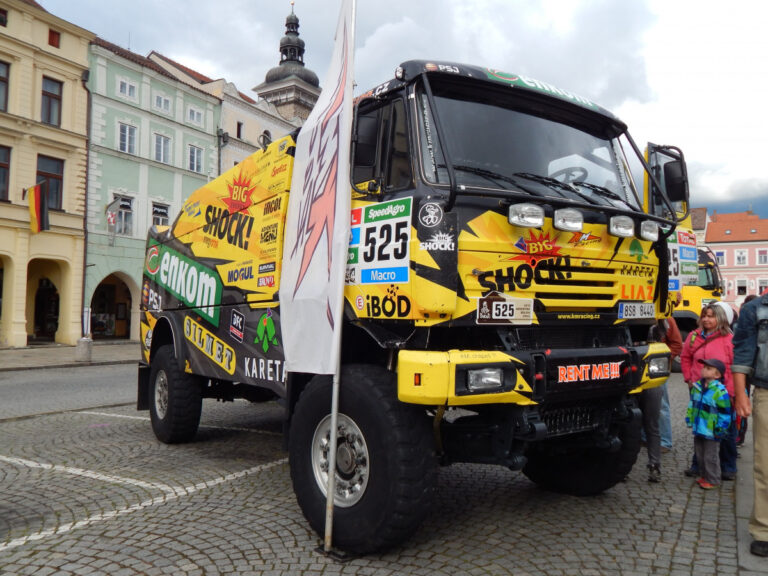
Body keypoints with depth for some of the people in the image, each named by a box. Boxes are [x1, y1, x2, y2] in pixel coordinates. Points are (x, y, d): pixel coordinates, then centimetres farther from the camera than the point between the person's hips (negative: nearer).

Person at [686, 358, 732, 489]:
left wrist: (720, 429, -14)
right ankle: (704, 476, 33)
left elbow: (725, 413, -15)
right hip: (698, 428, 7)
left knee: (710, 456, 4)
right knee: (700, 455, 18)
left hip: (711, 432, -7)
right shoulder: (697, 386, 3)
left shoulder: (720, 391, -19)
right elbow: (692, 404, 16)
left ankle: (713, 480, 18)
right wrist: (689, 419, 16)